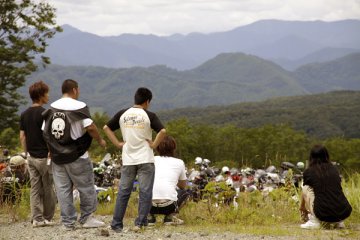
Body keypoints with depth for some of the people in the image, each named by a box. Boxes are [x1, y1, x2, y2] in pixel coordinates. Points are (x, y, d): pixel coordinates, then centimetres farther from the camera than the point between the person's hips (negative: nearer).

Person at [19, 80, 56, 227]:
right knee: (48, 189, 6)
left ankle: (37, 218, 4)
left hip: (31, 157, 6)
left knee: (35, 188, 7)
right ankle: (47, 218, 13)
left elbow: (22, 136, 10)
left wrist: (26, 154, 17)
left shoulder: (24, 114, 7)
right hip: (44, 157, -6)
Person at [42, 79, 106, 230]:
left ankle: (68, 222, 9)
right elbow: (90, 127, -17)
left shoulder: (52, 108, 7)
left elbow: (45, 131, 8)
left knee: (62, 189, 8)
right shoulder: (79, 107, -10)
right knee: (86, 187, 8)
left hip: (57, 156, 5)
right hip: (76, 156, -5)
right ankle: (86, 218, 12)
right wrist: (100, 140, -1)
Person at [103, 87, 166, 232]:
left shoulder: (122, 114, 4)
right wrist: (154, 144, -6)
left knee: (123, 192, 9)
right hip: (145, 159, -3)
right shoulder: (149, 116, -6)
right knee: (145, 192, 4)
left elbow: (106, 128, 7)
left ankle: (117, 224, 9)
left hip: (128, 160, 3)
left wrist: (117, 143, 7)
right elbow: (163, 131, -17)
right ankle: (140, 222, 0)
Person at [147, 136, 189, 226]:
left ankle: (150, 216, 13)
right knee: (184, 193, 30)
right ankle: (170, 216, 8)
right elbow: (183, 186, 31)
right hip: (168, 206, -2)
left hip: (150, 204, 2)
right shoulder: (179, 162, 16)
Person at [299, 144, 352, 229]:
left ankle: (314, 221, 10)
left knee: (306, 188, 19)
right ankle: (338, 221, 16)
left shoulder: (309, 172, 8)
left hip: (323, 213, -4)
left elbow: (304, 193, 28)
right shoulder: (334, 170, 17)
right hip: (344, 213, 4)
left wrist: (302, 208, 50)